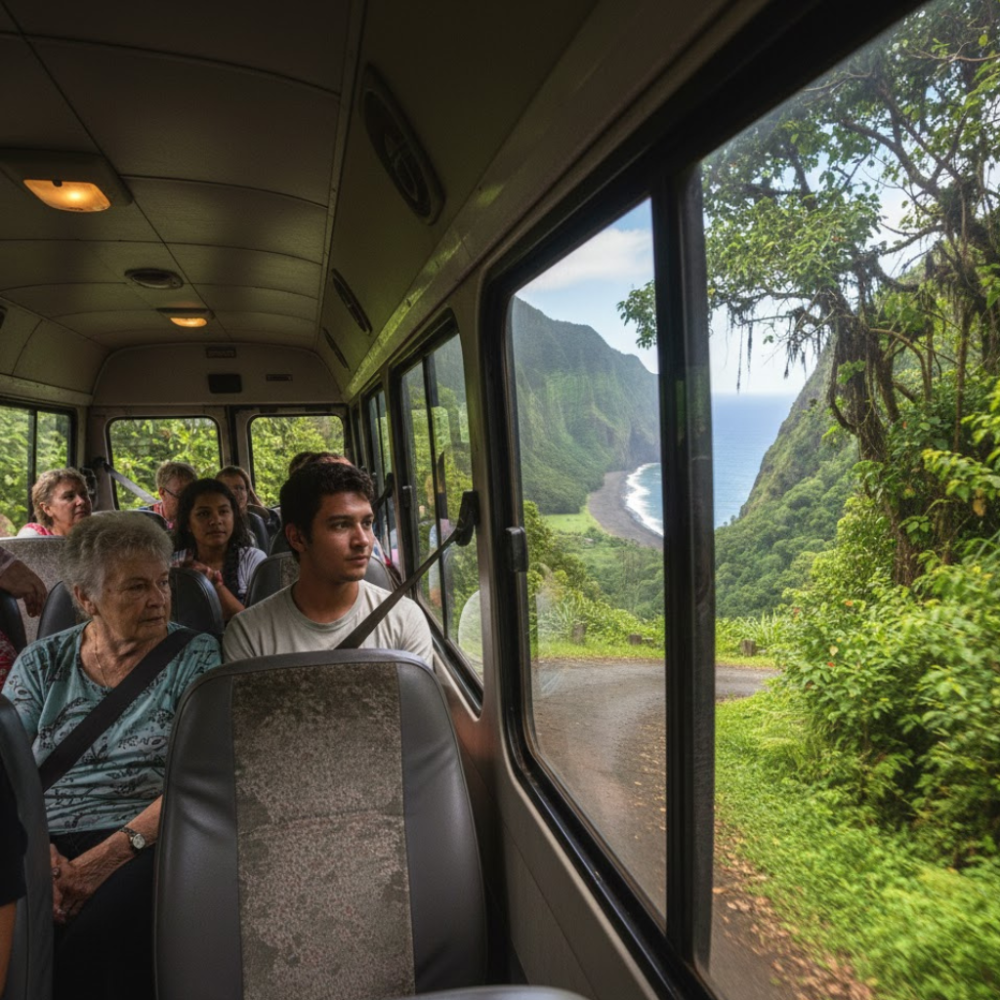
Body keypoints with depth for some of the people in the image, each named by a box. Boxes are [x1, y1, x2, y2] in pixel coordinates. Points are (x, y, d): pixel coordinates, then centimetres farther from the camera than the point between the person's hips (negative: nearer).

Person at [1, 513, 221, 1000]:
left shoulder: (196, 657, 0)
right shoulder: (43, 662, 9)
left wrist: (109, 855, -17)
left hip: (142, 844, -2)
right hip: (40, 844, 3)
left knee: (99, 937, -29)